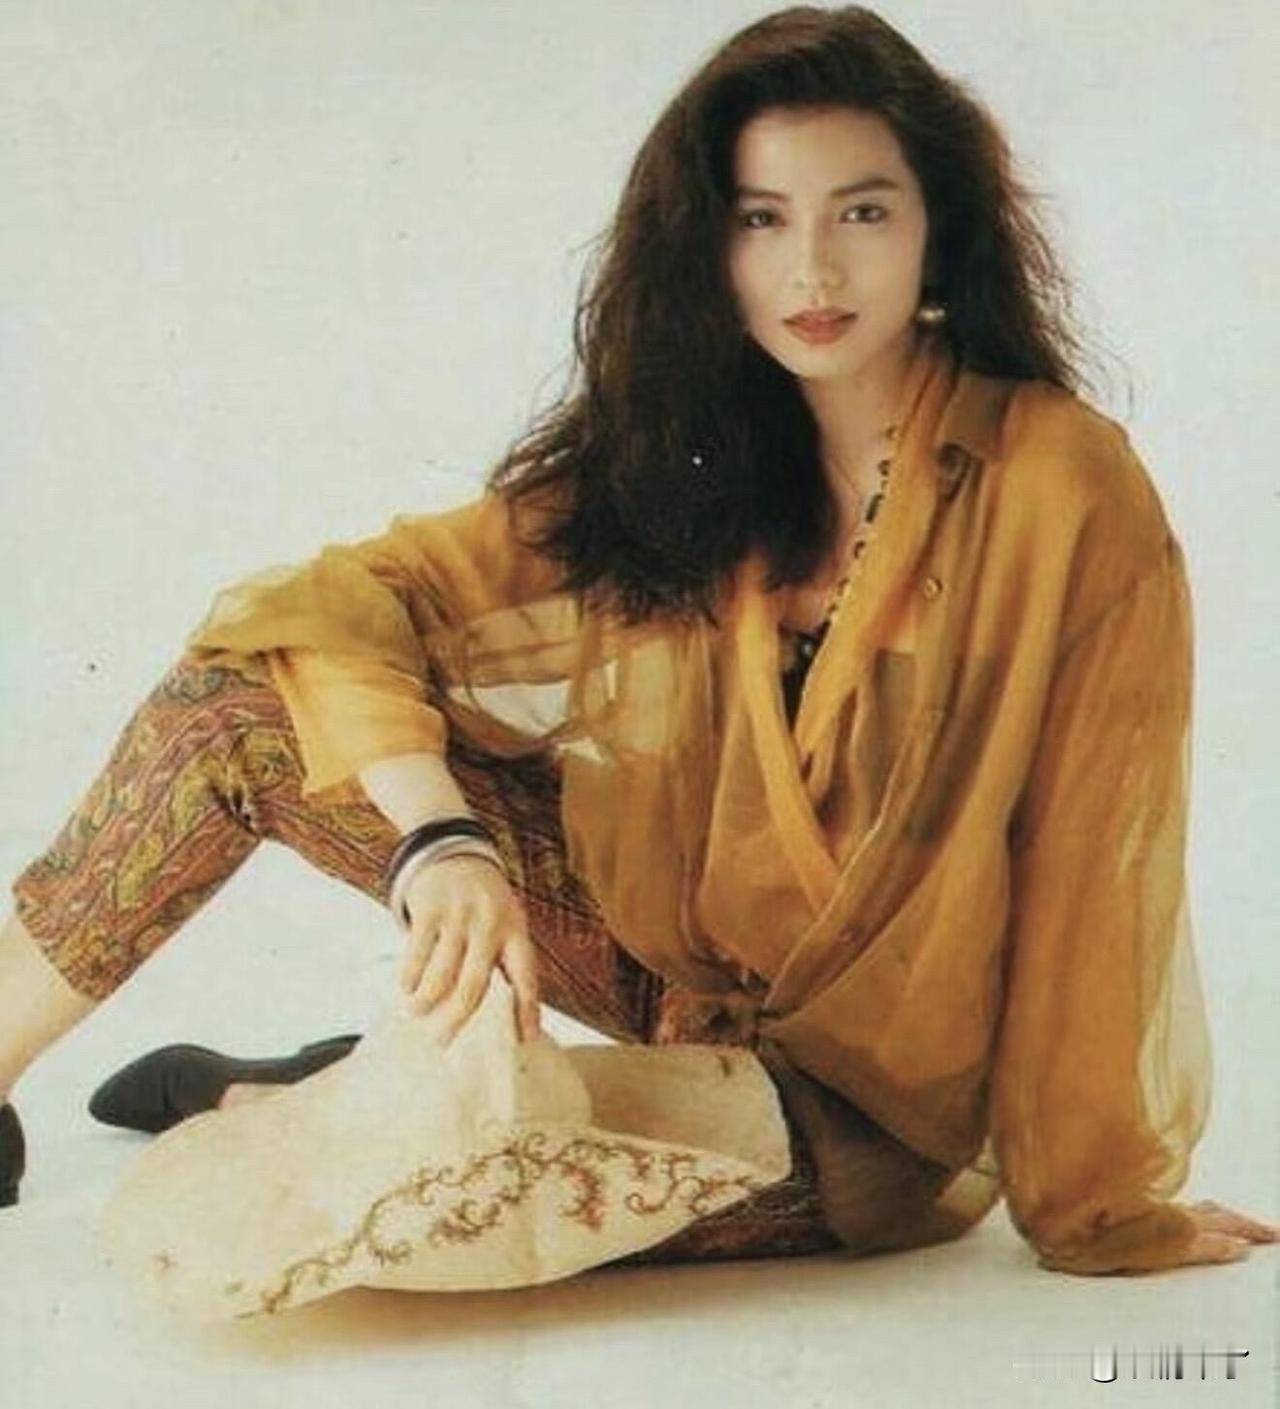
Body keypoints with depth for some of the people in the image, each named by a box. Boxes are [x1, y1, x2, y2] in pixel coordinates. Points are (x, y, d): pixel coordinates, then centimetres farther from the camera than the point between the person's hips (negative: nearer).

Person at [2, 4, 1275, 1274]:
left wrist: (1096, 1209, -9)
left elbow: (1089, 873, -15)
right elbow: (353, 602, -13)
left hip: (845, 1081, -4)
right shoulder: (676, 464, -4)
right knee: (240, 702, -13)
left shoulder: (1061, 488, -19)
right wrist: (445, 842, -32)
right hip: (668, 937, 4)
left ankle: (251, 1104, 0)